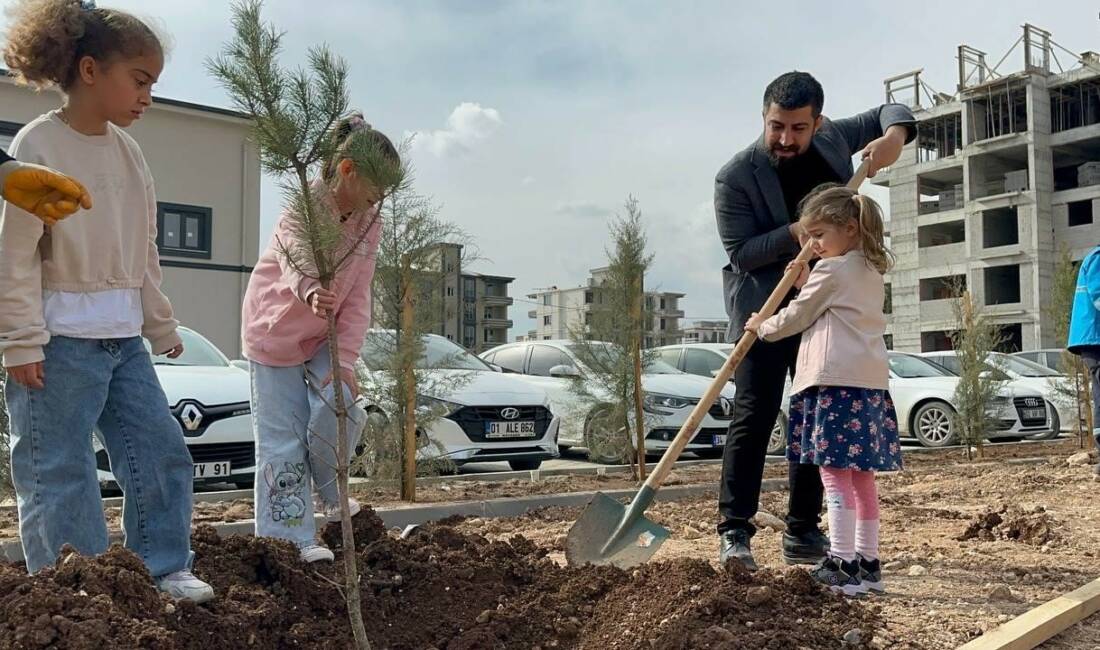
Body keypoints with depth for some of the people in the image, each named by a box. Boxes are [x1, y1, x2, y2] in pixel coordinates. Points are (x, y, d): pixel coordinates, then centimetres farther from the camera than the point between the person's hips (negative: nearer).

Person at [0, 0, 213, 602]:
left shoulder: (128, 150, 9)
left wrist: (162, 328, 18)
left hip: (123, 338, 7)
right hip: (61, 341, -7)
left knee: (162, 453, 8)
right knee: (58, 472, 3)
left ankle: (164, 569, 20)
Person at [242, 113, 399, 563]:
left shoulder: (369, 222, -5)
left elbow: (359, 295, -9)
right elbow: (295, 258, -44)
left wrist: (346, 358, -20)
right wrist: (311, 291, -68)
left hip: (324, 337, 5)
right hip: (275, 334, -4)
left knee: (338, 408, -15)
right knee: (281, 438, -2)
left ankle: (331, 495, 14)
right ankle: (288, 539, 8)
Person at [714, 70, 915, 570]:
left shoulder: (831, 138, 0)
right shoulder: (735, 177, -15)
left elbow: (886, 112, 16)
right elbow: (739, 252, -16)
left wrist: (895, 135, -7)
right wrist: (800, 231, -28)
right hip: (764, 309, -5)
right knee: (753, 417, -12)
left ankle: (803, 534, 16)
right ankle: (734, 532, -7)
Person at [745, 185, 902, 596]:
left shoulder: (830, 270, -5)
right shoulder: (871, 273, 21)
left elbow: (796, 318, 2)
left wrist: (762, 327, 18)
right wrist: (808, 285, 22)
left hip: (836, 381, -9)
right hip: (870, 383, 9)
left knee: (834, 473, -9)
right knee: (861, 477, 12)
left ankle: (843, 565, -10)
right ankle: (868, 563, 18)